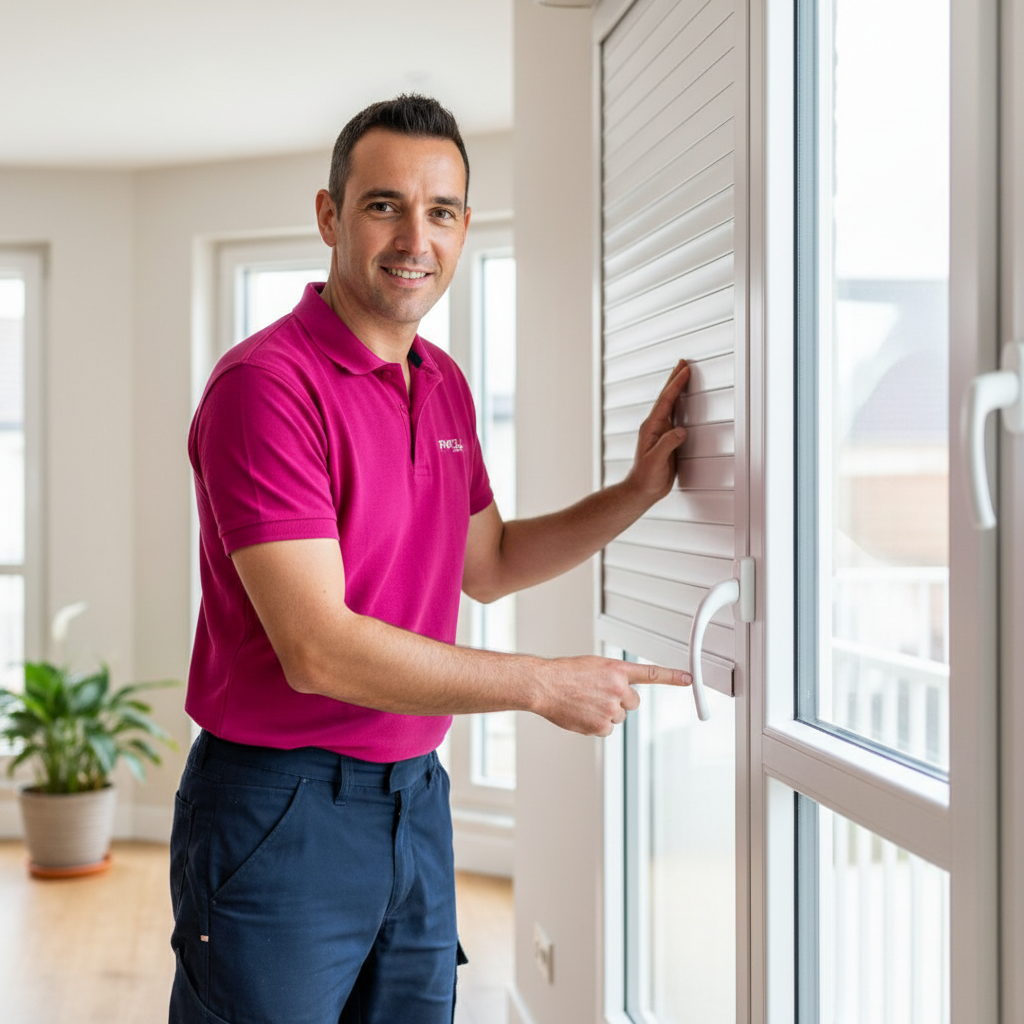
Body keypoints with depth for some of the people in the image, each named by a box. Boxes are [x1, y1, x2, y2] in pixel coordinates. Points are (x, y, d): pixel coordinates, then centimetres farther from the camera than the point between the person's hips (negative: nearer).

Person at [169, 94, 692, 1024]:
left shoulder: (444, 386, 9)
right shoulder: (266, 383, -18)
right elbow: (318, 650, -23)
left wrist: (635, 493, 10)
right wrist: (545, 684, -16)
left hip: (417, 802, 8)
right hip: (282, 814, -7)